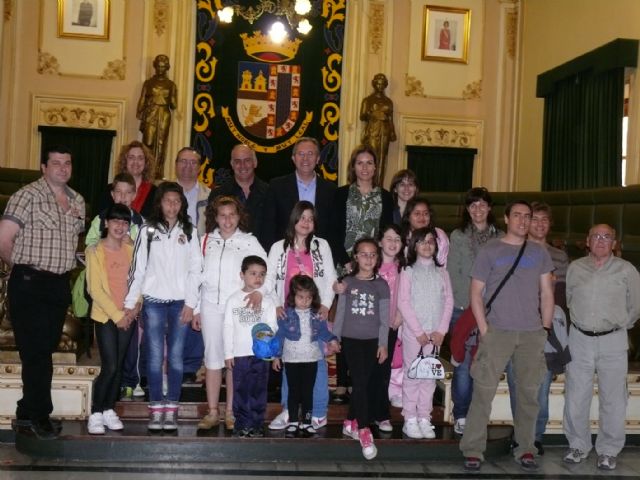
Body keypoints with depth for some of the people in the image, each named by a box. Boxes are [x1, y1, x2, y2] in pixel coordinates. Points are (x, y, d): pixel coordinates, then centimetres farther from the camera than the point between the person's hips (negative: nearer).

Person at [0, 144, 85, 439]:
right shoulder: (28, 195, -9)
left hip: (60, 285, 6)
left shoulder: (77, 201, 12)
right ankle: (40, 415, 9)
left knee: (46, 350, 11)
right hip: (29, 283, -6)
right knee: (36, 351, -3)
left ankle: (27, 413, 22)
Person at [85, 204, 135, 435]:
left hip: (126, 316, 4)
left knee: (119, 366, 7)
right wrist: (116, 315, -11)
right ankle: (95, 414, 2)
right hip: (105, 316, -4)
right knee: (109, 366, -9)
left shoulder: (130, 249, 6)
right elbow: (95, 289, -9)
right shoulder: (95, 251, -6)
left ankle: (109, 410, 17)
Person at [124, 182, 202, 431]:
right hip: (154, 301, 0)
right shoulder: (148, 231, 7)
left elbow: (195, 268, 5)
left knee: (175, 357, 1)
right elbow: (137, 267, 7)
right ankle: (156, 409, 4)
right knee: (155, 357, -2)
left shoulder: (189, 231, 8)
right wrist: (130, 301, 2)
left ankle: (171, 409, 6)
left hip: (180, 302, 0)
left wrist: (191, 302, -3)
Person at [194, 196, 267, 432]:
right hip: (210, 306, 2)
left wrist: (259, 291, -25)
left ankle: (230, 412, 11)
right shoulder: (206, 241, 10)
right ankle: (212, 412, 13)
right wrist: (196, 309, 10)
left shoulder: (249, 242, 1)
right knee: (212, 357, 6)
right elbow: (198, 275, 12)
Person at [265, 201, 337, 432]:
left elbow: (330, 278, 6)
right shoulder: (279, 248, 8)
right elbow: (269, 279, 5)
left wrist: (326, 305, -5)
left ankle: (319, 413, 5)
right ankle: (288, 411, 14)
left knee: (317, 361, -3)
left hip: (315, 312, -1)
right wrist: (276, 305, -7)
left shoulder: (321, 246, 8)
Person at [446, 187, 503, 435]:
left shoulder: (500, 238, 8)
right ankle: (461, 416, 7)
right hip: (463, 308, -2)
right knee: (464, 364, -2)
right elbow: (452, 273, 1)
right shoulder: (458, 236, 4)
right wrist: (465, 304, -8)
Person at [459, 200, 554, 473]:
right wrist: (484, 331, -7)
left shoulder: (539, 253, 12)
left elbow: (546, 294, 12)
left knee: (528, 393, 7)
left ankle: (525, 449, 19)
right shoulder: (490, 251, 3)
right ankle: (473, 450, 1)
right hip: (497, 332, -3)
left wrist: (546, 330, 5)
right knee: (484, 391, -5)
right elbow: (475, 293, 1)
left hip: (532, 334, 3)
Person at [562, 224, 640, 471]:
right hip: (579, 339, 2)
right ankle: (578, 445, 22)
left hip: (613, 341, -2)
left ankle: (608, 451, 15)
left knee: (613, 400, 2)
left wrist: (617, 326, 11)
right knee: (575, 397, 6)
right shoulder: (575, 268, 4)